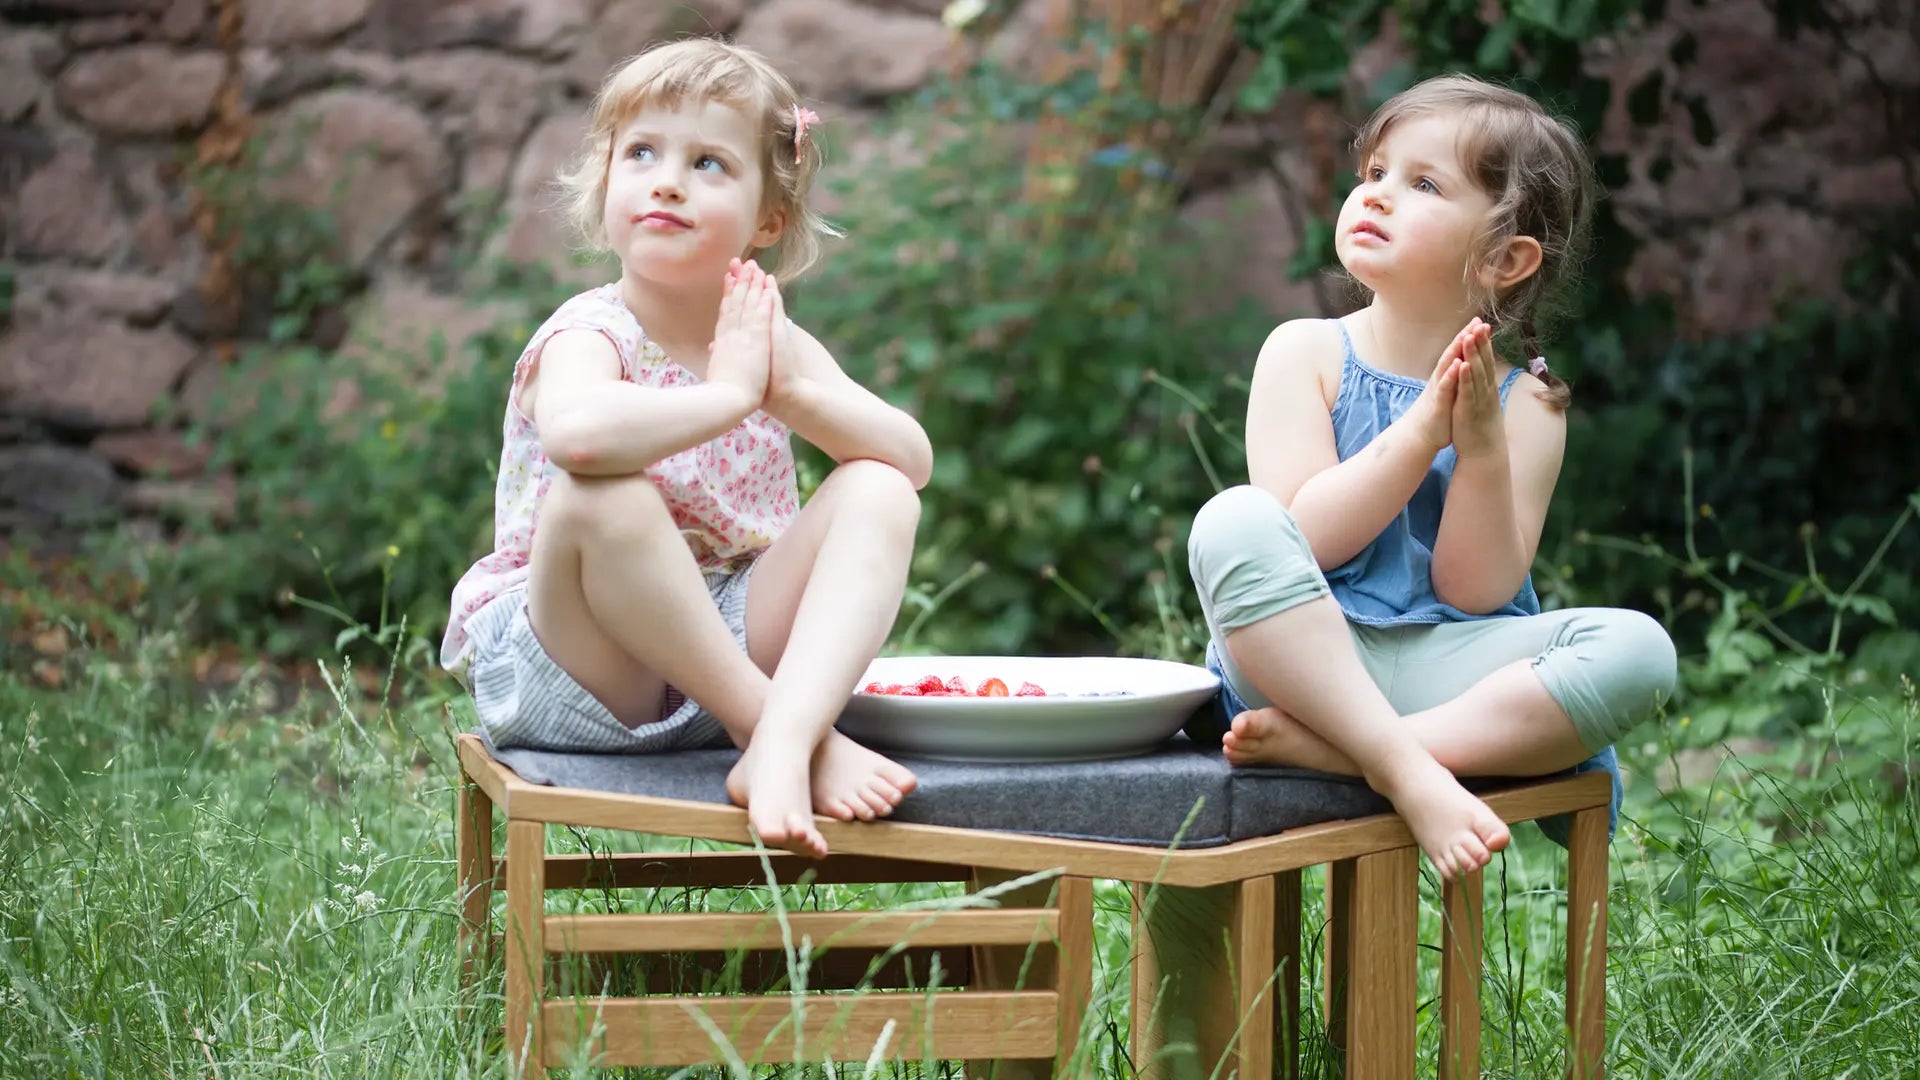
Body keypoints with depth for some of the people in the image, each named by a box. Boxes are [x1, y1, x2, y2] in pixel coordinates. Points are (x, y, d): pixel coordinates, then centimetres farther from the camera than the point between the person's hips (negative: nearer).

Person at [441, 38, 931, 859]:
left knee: (878, 493, -12)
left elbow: (913, 459, -6)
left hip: (734, 648, 6)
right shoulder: (589, 336, -14)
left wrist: (791, 388, -21)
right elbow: (576, 435, -41)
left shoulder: (773, 342, 6)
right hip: (580, 669, -6)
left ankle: (784, 739, -36)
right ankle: (796, 734, -29)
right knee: (601, 500, -34)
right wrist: (729, 392, -29)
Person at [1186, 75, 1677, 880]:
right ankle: (1408, 774, -33)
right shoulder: (1306, 353, 4)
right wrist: (1422, 430, -17)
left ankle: (1330, 750, -31)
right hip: (1301, 658, -1)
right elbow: (1302, 541, -9)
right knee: (1232, 523, -30)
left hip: (1441, 666, 1)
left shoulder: (1524, 404, 5)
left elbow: (1476, 590, -5)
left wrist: (1482, 448, -17)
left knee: (1637, 649, -24)